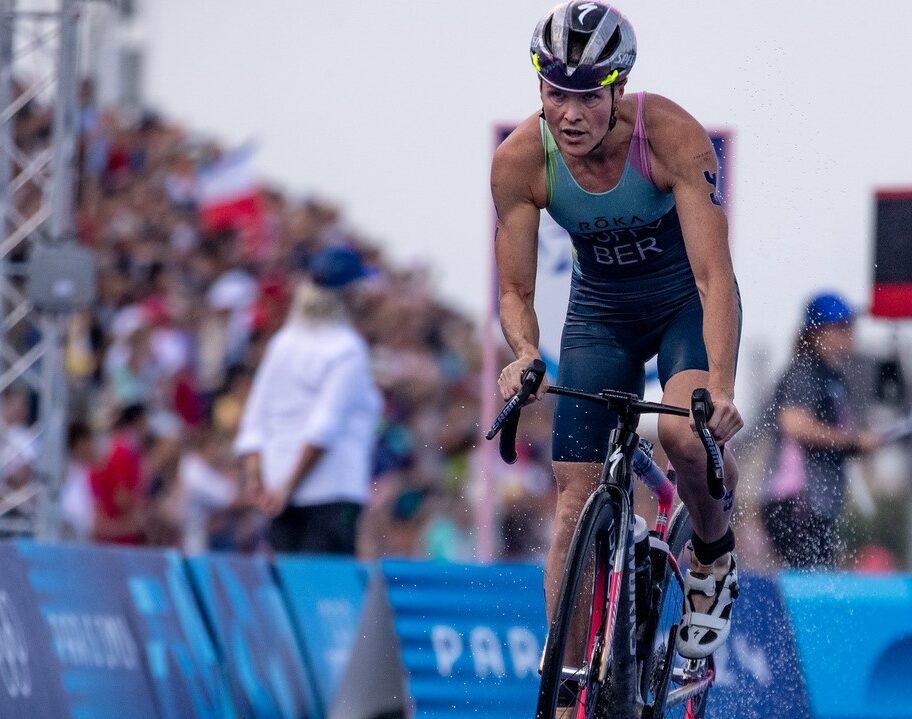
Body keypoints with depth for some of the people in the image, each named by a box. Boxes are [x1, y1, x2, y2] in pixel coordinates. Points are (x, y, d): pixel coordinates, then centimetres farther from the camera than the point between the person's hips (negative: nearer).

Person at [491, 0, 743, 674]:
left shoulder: (672, 136, -32)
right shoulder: (519, 161, -23)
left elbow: (715, 277, -35)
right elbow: (516, 291, -15)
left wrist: (721, 390, -47)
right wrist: (526, 357, -37)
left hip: (686, 297, -3)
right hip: (601, 307, 3)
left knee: (685, 433, -31)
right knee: (577, 502, -7)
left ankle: (715, 553, 1)